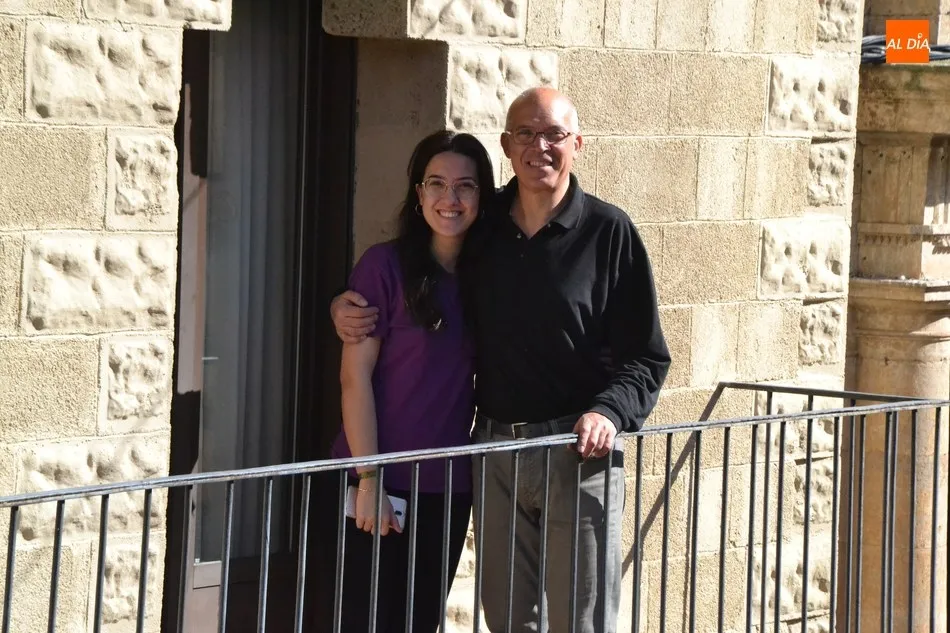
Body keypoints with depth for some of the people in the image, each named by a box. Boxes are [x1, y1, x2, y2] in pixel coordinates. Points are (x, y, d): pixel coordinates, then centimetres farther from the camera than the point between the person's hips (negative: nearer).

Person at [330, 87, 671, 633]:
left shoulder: (609, 231, -4)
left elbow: (646, 356, -4)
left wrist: (609, 411, -22)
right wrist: (346, 307, 3)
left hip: (579, 452, -4)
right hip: (495, 449, 4)